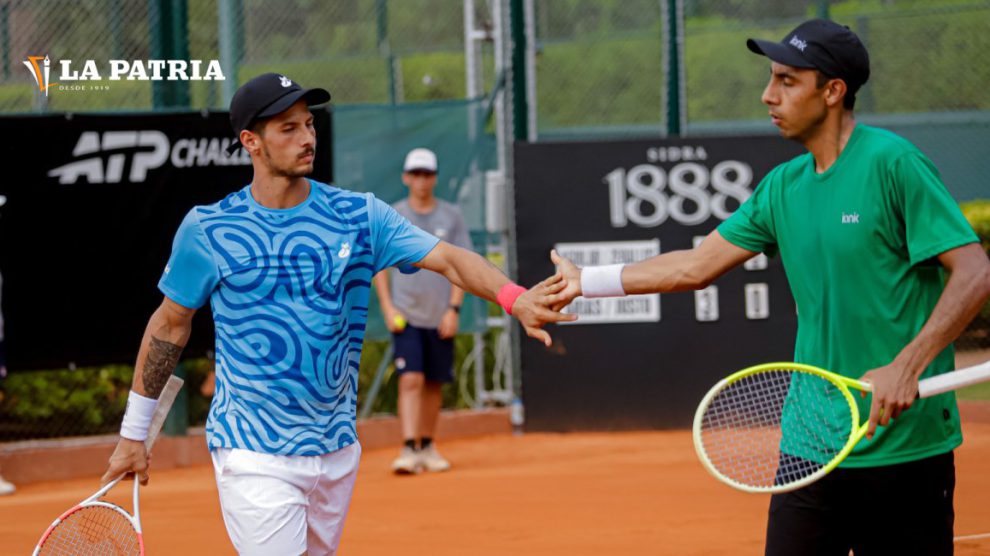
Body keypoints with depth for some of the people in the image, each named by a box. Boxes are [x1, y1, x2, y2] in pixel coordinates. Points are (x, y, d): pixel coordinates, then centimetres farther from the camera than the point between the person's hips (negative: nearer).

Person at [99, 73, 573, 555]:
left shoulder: (358, 216, 0)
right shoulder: (207, 230, -4)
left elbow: (447, 258, -11)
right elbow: (170, 324, 6)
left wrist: (514, 298, -31)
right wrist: (133, 434, 9)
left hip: (337, 451, 4)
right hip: (253, 456, -4)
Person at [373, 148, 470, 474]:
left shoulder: (450, 216, 5)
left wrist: (454, 308, -6)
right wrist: (388, 307, -5)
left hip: (441, 317, 2)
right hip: (405, 313, -2)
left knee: (434, 383, 9)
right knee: (411, 379, -14)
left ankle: (428, 446, 22)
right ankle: (409, 449, -19)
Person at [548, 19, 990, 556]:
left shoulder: (893, 164, -11)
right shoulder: (783, 186, 10)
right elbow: (696, 266, 18)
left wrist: (905, 368, -25)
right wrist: (586, 281, 20)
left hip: (904, 446, -6)